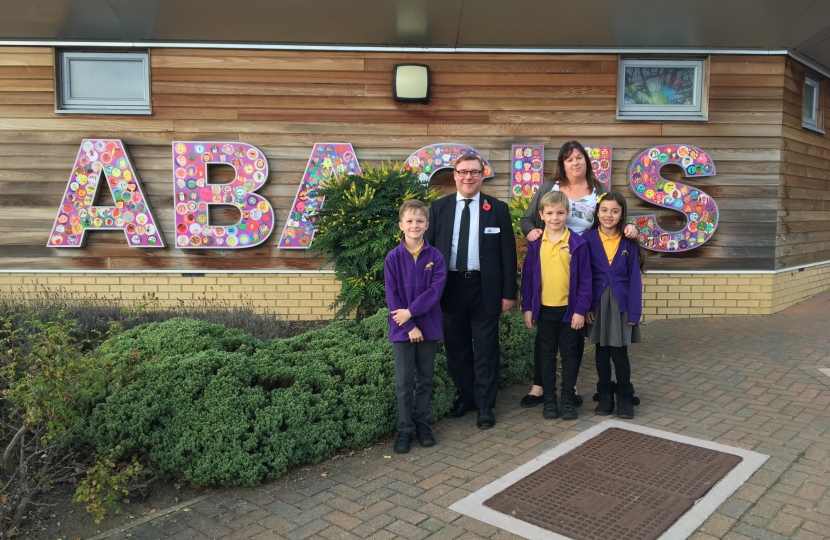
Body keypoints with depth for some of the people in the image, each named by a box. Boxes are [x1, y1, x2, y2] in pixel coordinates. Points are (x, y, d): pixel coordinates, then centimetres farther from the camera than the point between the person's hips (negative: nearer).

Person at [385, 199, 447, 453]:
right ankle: (405, 429, 16)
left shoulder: (435, 256, -2)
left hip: (428, 326, 1)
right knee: (404, 382, 4)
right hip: (402, 328, -1)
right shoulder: (393, 257, -4)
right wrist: (409, 327, -13)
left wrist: (411, 312, -17)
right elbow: (392, 296, -7)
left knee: (425, 379, 12)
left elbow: (436, 290, -11)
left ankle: (423, 423, 26)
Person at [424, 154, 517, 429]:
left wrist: (508, 292, -4)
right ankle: (465, 397, 31)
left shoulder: (498, 208, 1)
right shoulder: (438, 207, 4)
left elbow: (508, 253, 0)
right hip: (450, 287, 2)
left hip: (484, 289, -2)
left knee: (486, 350, 6)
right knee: (456, 348, 13)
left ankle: (485, 405, 20)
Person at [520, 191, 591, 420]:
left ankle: (568, 400, 20)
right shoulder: (535, 244, -1)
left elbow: (585, 279, -6)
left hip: (569, 309, -1)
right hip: (544, 309, 2)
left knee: (569, 355, 9)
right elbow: (527, 277, 3)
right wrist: (527, 307, 1)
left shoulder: (577, 243, -7)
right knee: (547, 354, 11)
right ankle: (549, 399, 22)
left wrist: (581, 309, -9)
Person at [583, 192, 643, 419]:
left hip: (621, 303, -1)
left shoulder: (629, 242, -3)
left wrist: (634, 312, -7)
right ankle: (605, 396, 24)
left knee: (619, 353, 1)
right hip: (598, 303, 1)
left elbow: (635, 278, -3)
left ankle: (625, 398, 19)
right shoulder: (588, 238, -4)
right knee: (602, 352, 9)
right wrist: (585, 306, -7)